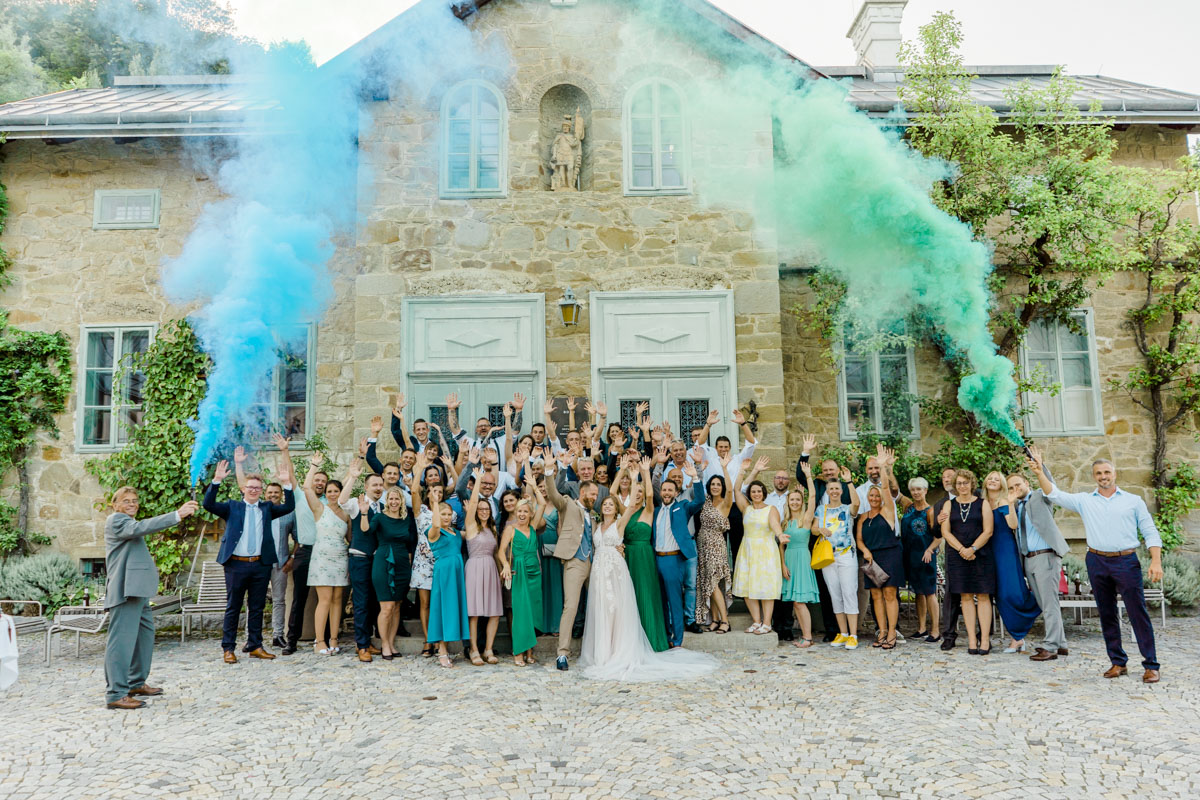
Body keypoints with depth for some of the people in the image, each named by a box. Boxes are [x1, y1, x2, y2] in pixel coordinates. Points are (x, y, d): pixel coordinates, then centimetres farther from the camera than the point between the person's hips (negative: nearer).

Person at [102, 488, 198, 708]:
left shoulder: (127, 522, 27)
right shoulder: (116, 520, -6)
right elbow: (141, 527, -26)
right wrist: (177, 515, -33)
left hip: (137, 591, 11)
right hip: (126, 590, -11)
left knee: (145, 634, 17)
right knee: (122, 639, -11)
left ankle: (137, 684, 27)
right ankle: (116, 694, -10)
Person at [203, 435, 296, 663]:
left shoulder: (267, 509, 12)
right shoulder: (232, 508, 8)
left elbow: (289, 507, 0)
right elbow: (208, 504, -5)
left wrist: (286, 484, -12)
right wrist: (217, 481, -18)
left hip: (261, 565, 2)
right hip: (236, 565, -2)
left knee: (257, 608, 9)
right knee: (233, 607, 5)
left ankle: (255, 646, 17)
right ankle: (228, 648, 12)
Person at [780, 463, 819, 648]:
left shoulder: (806, 518, -3)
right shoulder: (785, 521, 12)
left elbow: (813, 495, -14)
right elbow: (782, 544, 11)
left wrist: (808, 475, -12)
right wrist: (783, 564, 0)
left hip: (802, 558, -6)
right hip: (788, 558, 6)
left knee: (799, 600, -9)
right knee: (794, 601, 6)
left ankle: (808, 637, -2)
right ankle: (805, 635, 13)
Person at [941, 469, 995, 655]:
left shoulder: (983, 504, 5)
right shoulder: (949, 505, 10)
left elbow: (988, 531, -2)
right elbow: (945, 531, 3)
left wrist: (972, 549, -13)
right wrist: (962, 549, -10)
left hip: (981, 555, -1)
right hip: (957, 556, 2)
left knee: (983, 596, -3)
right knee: (966, 597, 2)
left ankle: (985, 639, 0)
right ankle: (972, 640, 5)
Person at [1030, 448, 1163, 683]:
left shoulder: (1133, 501, 7)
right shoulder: (1084, 500, 10)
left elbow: (1150, 533, 5)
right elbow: (1055, 495, 1)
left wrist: (1156, 561, -7)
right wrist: (1040, 472, -12)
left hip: (1126, 562, -2)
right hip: (1097, 562, 2)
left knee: (1138, 613, -4)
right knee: (1107, 615, 8)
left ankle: (1151, 665, 4)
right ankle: (1118, 662, 18)